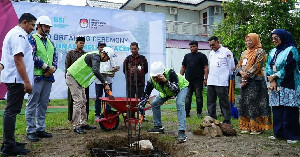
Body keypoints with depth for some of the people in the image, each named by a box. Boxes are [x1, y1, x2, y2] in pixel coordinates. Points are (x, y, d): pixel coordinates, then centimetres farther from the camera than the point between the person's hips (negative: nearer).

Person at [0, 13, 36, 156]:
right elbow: (18, 60, -21)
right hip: (17, 79, -11)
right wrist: (27, 81, -22)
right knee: (12, 111, -7)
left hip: (12, 79, 11)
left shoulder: (13, 33, 22)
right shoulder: (19, 35, -12)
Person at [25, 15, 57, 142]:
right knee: (32, 104, -2)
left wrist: (53, 68, -4)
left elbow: (55, 57, 16)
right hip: (36, 77, -7)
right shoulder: (32, 39, -2)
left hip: (48, 77, 7)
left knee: (43, 104, 11)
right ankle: (31, 131, 5)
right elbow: (32, 56, -13)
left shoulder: (50, 42, 20)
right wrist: (46, 67, -13)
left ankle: (40, 129, 19)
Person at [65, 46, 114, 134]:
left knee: (83, 101, 10)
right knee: (78, 101, -12)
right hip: (72, 77, -11)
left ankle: (83, 123, 15)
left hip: (78, 79, 11)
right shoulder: (95, 56, -18)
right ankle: (76, 126, -8)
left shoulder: (96, 57, 14)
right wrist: (105, 83, -34)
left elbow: (96, 72, 20)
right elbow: (96, 71, -34)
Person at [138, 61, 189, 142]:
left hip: (181, 87, -5)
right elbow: (145, 95, -25)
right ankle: (158, 127, 12)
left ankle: (182, 131, -29)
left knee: (179, 104, -31)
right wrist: (140, 112, -30)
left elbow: (176, 89, -48)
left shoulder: (170, 73, -42)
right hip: (166, 91, 6)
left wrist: (166, 81, -61)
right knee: (154, 103, -3)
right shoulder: (152, 80, -28)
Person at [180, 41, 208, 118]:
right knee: (187, 96, 2)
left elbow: (206, 68, -1)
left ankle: (199, 113, 11)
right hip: (188, 80, 3)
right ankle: (187, 112, 6)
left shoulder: (202, 56, 4)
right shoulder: (187, 56, 15)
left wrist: (205, 79, -10)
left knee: (199, 96, 2)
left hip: (198, 80, -3)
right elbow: (183, 67, 16)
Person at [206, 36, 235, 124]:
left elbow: (231, 67, -1)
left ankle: (227, 121, 7)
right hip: (211, 82, 7)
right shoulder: (211, 53, 18)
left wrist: (225, 75, 4)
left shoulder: (226, 52, -3)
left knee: (224, 102, -2)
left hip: (221, 82, -7)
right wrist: (209, 76, 15)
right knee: (210, 102, 11)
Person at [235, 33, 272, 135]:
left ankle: (257, 127, 0)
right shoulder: (244, 53, 19)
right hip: (245, 81, 7)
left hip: (255, 81, -7)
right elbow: (239, 65, 13)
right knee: (244, 103, 6)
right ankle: (246, 126, 15)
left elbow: (257, 66, -13)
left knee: (254, 103, -8)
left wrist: (248, 74, -14)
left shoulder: (260, 52, -2)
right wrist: (241, 72, -7)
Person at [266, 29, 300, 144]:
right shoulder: (273, 52, 16)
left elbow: (288, 68, -13)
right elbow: (268, 67, 7)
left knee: (289, 112, -5)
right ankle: (279, 133, 18)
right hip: (276, 87, 6)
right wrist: (272, 81, -7)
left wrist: (274, 76, -6)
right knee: (277, 111, 8)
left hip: (288, 86, -6)